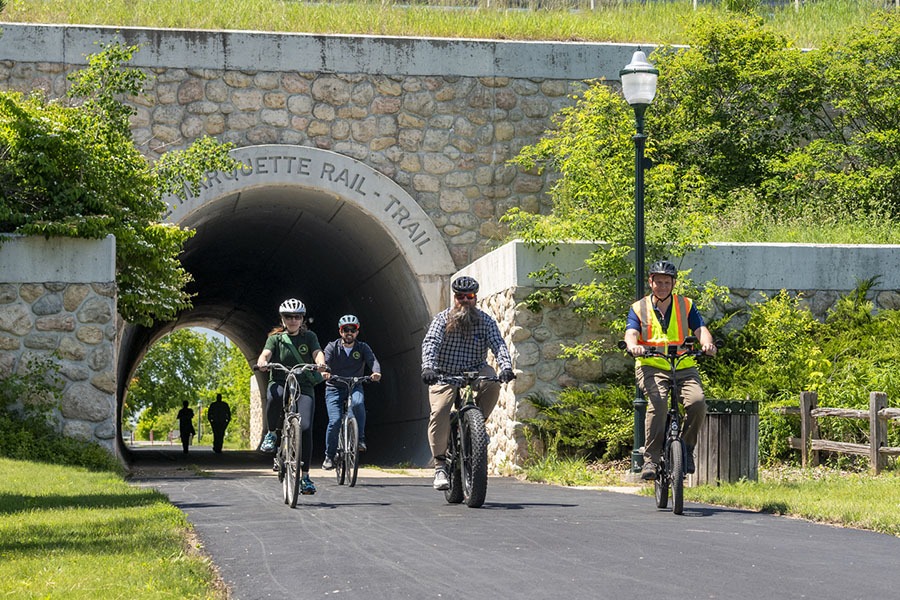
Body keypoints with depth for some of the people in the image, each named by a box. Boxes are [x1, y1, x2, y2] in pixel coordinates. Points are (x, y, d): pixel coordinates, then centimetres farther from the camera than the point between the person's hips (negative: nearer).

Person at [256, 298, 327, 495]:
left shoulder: (309, 337, 12)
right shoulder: (276, 338, 9)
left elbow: (317, 353, -6)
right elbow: (266, 353, -9)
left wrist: (320, 362, -30)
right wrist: (262, 362, -33)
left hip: (304, 386, 1)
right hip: (280, 382, -1)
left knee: (306, 427, -16)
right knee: (274, 396, -39)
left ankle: (305, 476, -8)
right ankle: (272, 433, -12)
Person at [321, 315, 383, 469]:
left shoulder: (362, 348, 0)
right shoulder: (332, 347, -3)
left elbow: (372, 360, -16)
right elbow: (325, 361, -20)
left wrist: (376, 372, -39)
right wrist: (324, 371, -44)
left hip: (354, 386, 1)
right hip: (334, 388, -1)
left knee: (358, 403, -34)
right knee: (335, 421, -16)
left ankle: (360, 438, -19)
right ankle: (329, 456, 0)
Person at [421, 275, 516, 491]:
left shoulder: (485, 321, 1)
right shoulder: (443, 319, -4)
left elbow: (498, 344, -12)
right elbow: (430, 343, -19)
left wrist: (506, 367, -33)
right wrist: (428, 367, -39)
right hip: (445, 376, -1)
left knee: (492, 383, -32)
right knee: (439, 412, -24)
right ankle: (440, 465, -17)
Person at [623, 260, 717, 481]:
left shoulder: (686, 305, 11)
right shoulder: (639, 308, 8)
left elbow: (700, 329, -2)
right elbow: (631, 333, -7)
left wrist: (707, 343, -26)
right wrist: (633, 346, -32)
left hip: (684, 366, 2)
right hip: (651, 366, -2)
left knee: (697, 402, -26)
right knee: (658, 402, -31)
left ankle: (687, 448, -1)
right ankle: (651, 459, -25)